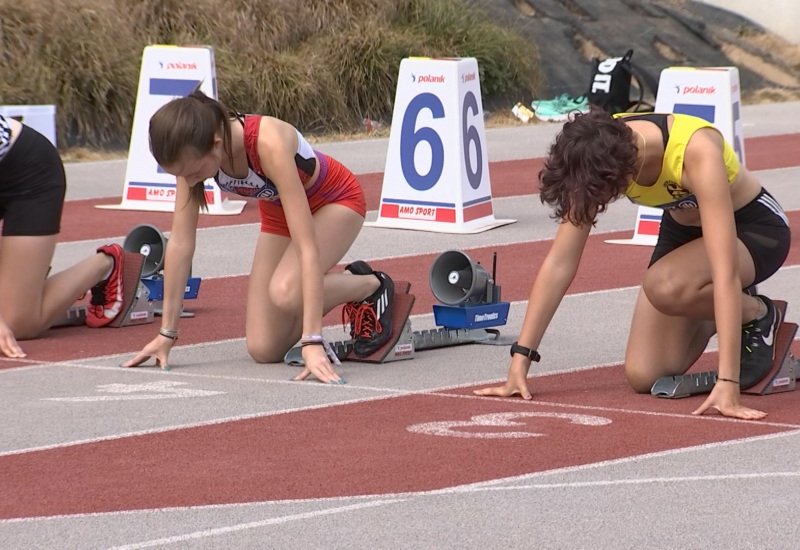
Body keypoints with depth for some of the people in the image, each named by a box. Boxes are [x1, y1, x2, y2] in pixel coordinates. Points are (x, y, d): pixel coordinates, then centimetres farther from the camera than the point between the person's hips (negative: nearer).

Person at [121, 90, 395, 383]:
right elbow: (180, 243, -15)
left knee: (285, 292, -34)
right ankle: (345, 284, 21)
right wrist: (166, 333, -13)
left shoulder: (268, 144, -41)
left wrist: (312, 342, -47)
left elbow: (307, 247, -42)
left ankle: (371, 286, -4)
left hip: (334, 202, -6)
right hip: (277, 212, 6)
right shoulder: (192, 154, -25)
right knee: (264, 350, -4)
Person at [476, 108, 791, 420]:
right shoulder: (594, 156, -23)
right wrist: (520, 361, -20)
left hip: (755, 229, -5)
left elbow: (725, 274, -42)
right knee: (643, 375, -9)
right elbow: (559, 263, -17)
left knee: (664, 287, -36)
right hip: (685, 229, 5)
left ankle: (759, 316, -6)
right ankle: (719, 316, 19)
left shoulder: (696, 151, -38)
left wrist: (727, 383, -47)